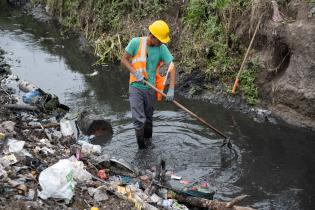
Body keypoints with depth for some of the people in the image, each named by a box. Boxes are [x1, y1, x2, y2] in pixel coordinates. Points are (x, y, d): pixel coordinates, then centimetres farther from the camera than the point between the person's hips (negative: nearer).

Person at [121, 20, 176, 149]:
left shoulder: (162, 48, -6)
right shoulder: (136, 42, -10)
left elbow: (172, 67, -11)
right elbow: (124, 60, -3)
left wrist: (171, 90, -21)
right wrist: (135, 73, -19)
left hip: (151, 89, 2)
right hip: (136, 87, -2)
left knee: (148, 118, 16)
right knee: (139, 120, -9)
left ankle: (147, 141, 41)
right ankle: (141, 146, 11)